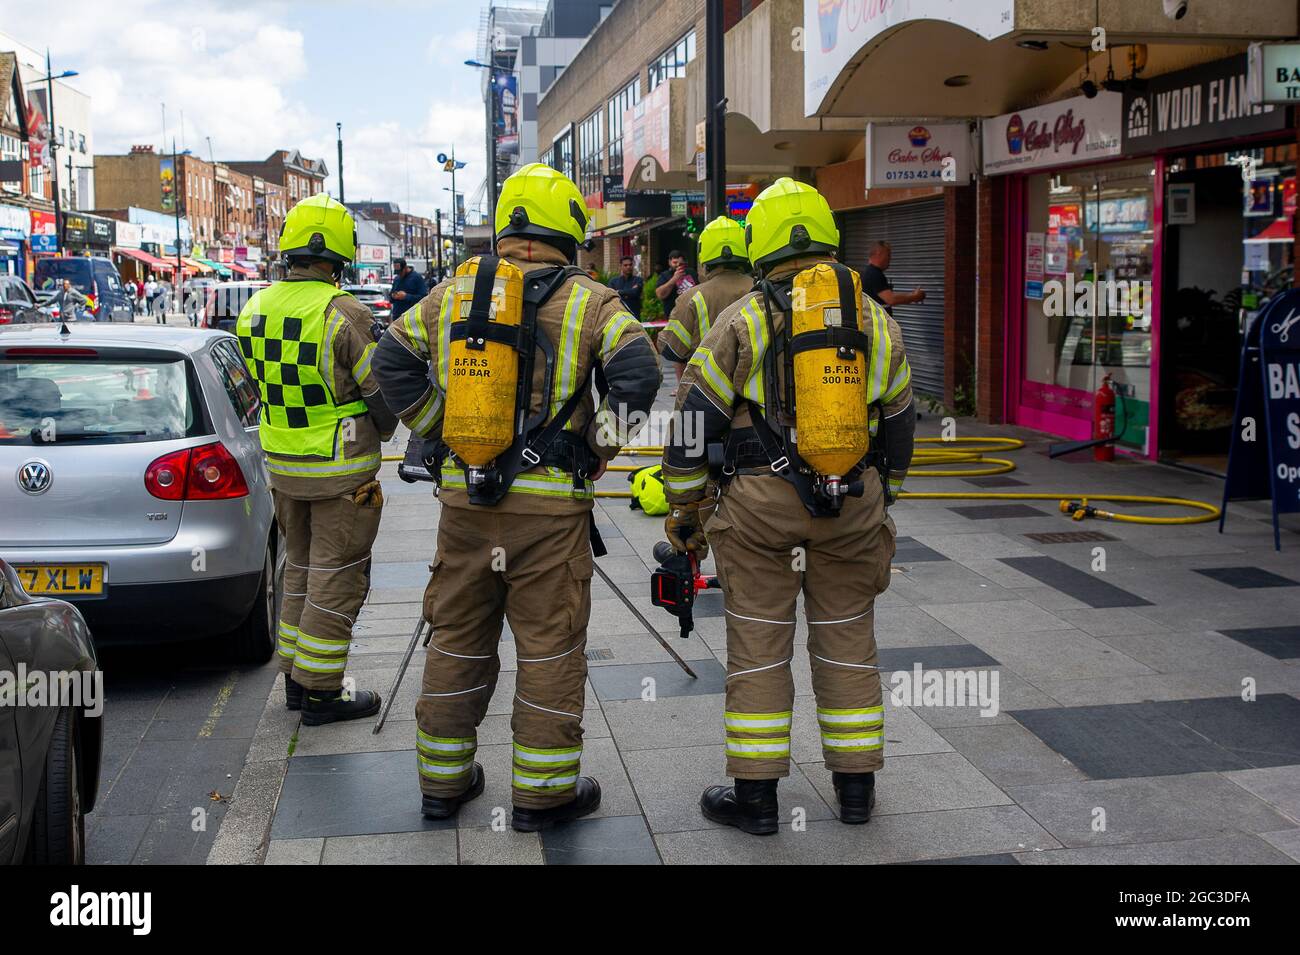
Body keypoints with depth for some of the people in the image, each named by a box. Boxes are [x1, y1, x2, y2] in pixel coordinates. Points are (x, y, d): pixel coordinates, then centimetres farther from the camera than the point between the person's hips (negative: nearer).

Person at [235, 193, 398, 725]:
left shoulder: (254, 311, 2)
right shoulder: (343, 314, -19)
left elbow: (264, 386, 11)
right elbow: (383, 393, -12)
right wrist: (378, 434, 8)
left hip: (280, 463, 7)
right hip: (341, 470, -7)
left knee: (301, 568, 20)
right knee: (337, 578, 3)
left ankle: (295, 677, 27)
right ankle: (320, 692, 8)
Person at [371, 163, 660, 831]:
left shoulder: (455, 291, 6)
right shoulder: (589, 301, -5)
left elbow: (392, 362, 7)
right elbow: (638, 377, -16)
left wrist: (441, 432, 11)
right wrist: (597, 448, -4)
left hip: (463, 496, 4)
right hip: (551, 501, -4)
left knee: (457, 636, 16)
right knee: (549, 646, 7)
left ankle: (443, 779, 26)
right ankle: (542, 790, 14)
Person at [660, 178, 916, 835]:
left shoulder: (742, 321, -3)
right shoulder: (877, 322, 8)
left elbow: (693, 421, -3)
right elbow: (898, 425, 16)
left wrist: (686, 509, 8)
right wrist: (881, 498, 28)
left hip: (759, 502, -3)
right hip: (851, 505, 3)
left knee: (758, 643, 5)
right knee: (847, 639, 13)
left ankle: (755, 794, 12)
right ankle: (855, 785, 22)